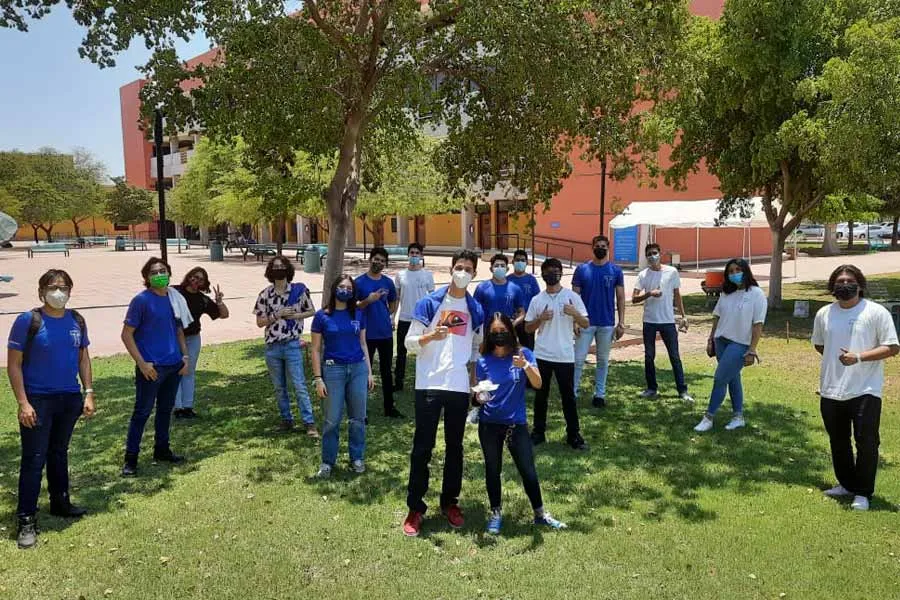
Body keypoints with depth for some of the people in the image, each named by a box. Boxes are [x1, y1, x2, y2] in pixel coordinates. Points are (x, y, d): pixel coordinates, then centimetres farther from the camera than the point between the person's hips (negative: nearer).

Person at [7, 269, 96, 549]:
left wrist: (88, 393, 4)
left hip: (70, 399, 5)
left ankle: (60, 502, 33)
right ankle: (26, 520, 7)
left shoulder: (76, 320, 4)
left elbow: (83, 358, 11)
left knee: (59, 452, 19)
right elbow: (13, 365, -10)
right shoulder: (28, 321, -11)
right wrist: (23, 403, -15)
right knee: (34, 459, -2)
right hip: (38, 400, -5)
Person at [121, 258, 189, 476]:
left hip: (174, 365, 6)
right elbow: (126, 334, -9)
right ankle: (130, 458, 10)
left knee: (166, 409, 16)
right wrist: (141, 363, -15)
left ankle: (162, 450, 29)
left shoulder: (175, 298, 8)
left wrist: (185, 355, 7)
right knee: (142, 412, 0)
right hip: (151, 367, -6)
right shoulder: (141, 300, -10)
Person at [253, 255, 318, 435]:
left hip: (292, 345, -2)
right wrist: (277, 315, -13)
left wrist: (295, 315, -11)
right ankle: (286, 419, 25)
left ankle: (309, 423, -2)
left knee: (299, 386, -5)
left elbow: (311, 311, 6)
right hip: (272, 347, 3)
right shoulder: (265, 295, 2)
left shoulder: (299, 290, -2)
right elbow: (259, 322, 3)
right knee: (279, 387, 12)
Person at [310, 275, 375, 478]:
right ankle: (327, 462, 18)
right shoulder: (322, 316, -3)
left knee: (358, 417, 9)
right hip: (333, 370, -3)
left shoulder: (358, 314, 6)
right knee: (332, 420, 2)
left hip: (358, 369, 3)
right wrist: (318, 378, -6)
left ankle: (357, 458, 24)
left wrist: (369, 371, 9)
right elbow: (316, 349, -1)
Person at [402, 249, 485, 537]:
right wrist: (431, 336, -23)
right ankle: (415, 507, 11)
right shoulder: (429, 303, -2)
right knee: (422, 447, 2)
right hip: (429, 385, -3)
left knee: (455, 447, 12)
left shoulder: (476, 310, 9)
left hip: (460, 387, 3)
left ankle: (450, 502, 26)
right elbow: (410, 343, -4)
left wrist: (476, 382, 9)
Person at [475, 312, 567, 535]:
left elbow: (538, 384, -15)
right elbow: (478, 393, 3)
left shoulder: (523, 353, -6)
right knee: (493, 470, 11)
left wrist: (526, 366, -32)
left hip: (517, 424, -1)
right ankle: (496, 513, 29)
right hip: (489, 425, 1)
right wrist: (480, 397, -20)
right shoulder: (483, 361, -4)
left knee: (528, 471, 5)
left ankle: (540, 514, 24)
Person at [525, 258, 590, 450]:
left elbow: (586, 324, -2)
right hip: (542, 355, 2)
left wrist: (575, 314, -21)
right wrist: (540, 319, -12)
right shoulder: (536, 300, 4)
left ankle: (573, 434, 15)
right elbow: (528, 328, 7)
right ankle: (539, 432, 22)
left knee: (568, 395, 5)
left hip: (565, 356, -2)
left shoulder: (572, 296, -2)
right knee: (541, 394, 11)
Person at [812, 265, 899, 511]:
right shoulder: (824, 314, 6)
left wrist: (859, 357, -21)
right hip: (831, 391, 5)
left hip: (865, 391, -5)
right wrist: (836, 359, 7)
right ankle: (847, 484, 34)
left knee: (866, 442, -1)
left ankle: (863, 492, 14)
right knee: (838, 442, 16)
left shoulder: (876, 312, -8)